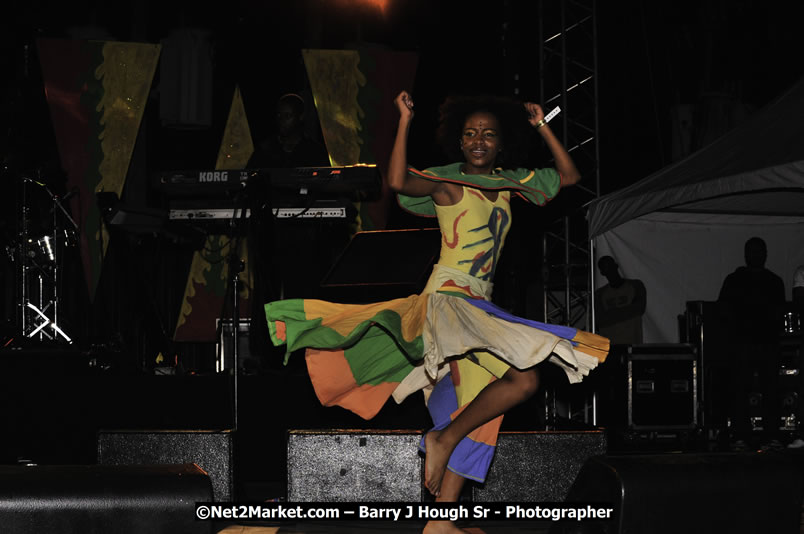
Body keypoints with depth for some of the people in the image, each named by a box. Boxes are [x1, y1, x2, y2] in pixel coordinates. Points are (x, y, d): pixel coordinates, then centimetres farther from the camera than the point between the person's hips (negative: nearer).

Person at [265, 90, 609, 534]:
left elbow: (569, 176, 22)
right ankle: (443, 441, -10)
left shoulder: (508, 183, 16)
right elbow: (398, 182, -22)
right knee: (523, 379, -24)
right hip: (448, 296, -8)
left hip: (477, 305, 8)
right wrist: (405, 120, -20)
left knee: (473, 418, 5)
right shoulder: (447, 182, -2)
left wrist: (541, 126, 14)